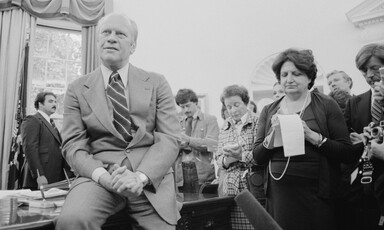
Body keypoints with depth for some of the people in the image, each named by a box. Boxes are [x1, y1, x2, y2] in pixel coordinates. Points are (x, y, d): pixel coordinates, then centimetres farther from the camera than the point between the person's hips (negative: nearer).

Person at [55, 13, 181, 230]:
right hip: (100, 175, -1)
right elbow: (73, 145, 3)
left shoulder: (157, 83, 7)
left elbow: (170, 138, -1)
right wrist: (102, 175, -16)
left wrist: (141, 176, -17)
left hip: (151, 178, 1)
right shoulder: (77, 89, 8)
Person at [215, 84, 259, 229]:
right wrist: (228, 159, -8)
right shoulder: (225, 127, 14)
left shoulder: (258, 122, -1)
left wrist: (241, 155, -20)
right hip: (229, 189, 4)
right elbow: (218, 159, 13)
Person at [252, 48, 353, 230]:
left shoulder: (326, 105, 0)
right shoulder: (269, 111, 7)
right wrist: (273, 134, -13)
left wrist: (312, 136, -18)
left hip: (316, 194, -2)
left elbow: (346, 153, -5)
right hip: (278, 194, 2)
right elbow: (257, 157, 5)